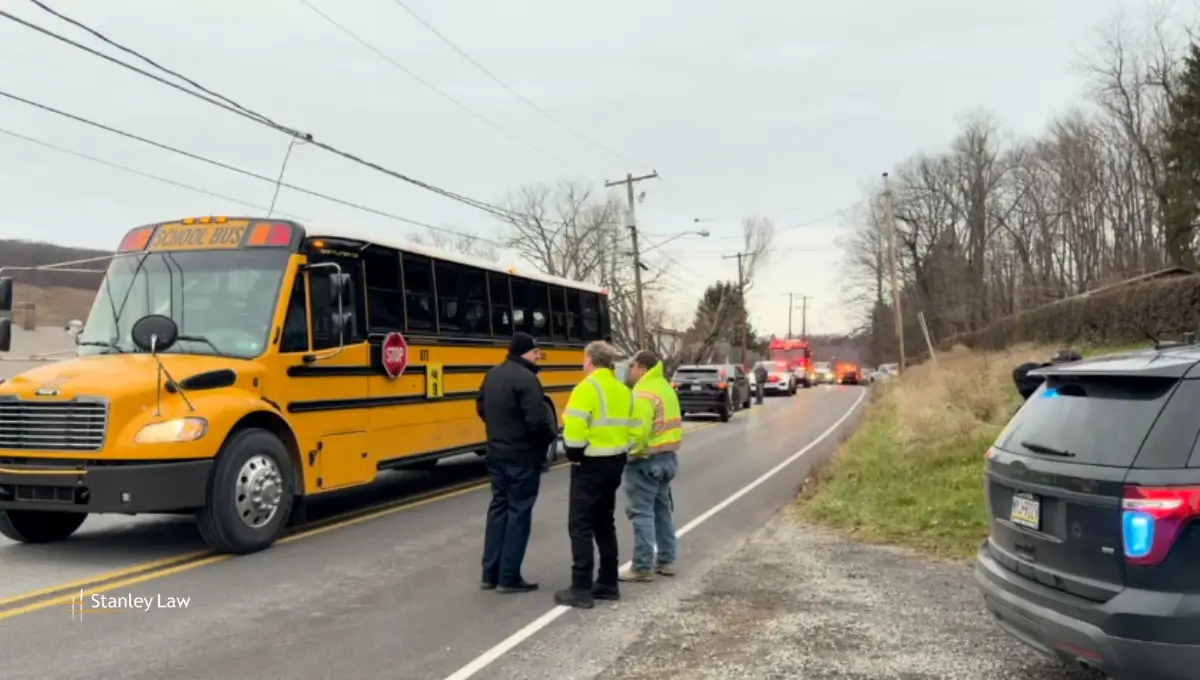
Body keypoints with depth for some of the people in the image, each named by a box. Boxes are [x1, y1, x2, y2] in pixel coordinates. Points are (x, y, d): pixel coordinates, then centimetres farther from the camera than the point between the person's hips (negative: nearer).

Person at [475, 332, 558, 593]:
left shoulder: (492, 375, 9)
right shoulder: (526, 378, -19)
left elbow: (481, 408, 19)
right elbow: (537, 420, -25)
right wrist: (550, 438, -6)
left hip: (496, 454, 9)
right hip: (522, 457, -8)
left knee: (498, 507, 14)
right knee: (518, 512, 0)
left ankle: (490, 573, 18)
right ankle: (509, 577, 4)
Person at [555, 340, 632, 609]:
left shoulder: (587, 388, -16)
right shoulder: (622, 390, 10)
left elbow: (575, 430, -22)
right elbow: (631, 428, 8)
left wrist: (573, 453, -7)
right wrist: (620, 450, 13)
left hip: (591, 463, -8)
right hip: (615, 461, 8)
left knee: (581, 526, -3)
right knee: (605, 523, 17)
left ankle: (581, 590, -3)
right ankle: (608, 583, 22)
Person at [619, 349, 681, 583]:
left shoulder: (644, 394, -19)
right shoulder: (665, 387, 12)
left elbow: (638, 431, -26)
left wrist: (631, 452, -13)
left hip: (647, 460, -10)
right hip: (667, 456, 10)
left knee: (642, 513, -3)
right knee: (662, 509, 17)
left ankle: (642, 567, 1)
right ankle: (666, 560, 24)